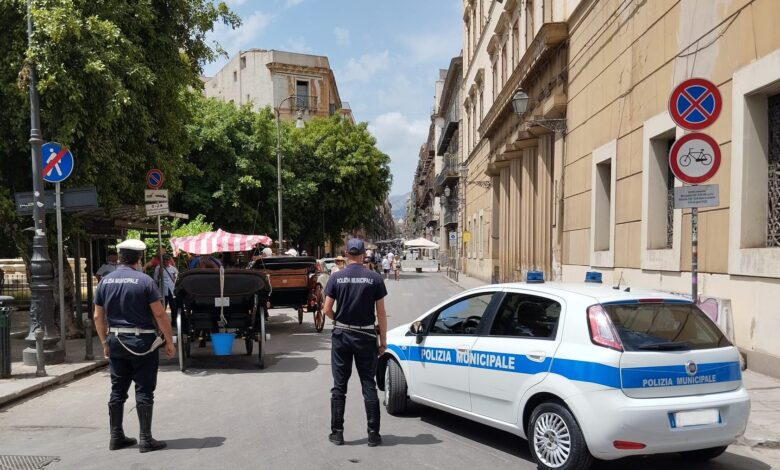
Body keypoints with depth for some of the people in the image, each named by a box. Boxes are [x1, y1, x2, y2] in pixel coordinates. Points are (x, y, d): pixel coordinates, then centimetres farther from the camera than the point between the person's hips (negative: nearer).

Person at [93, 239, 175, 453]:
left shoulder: (105, 281, 5)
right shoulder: (144, 281, -11)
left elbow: (98, 317, 9)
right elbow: (159, 314, -13)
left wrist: (105, 342, 18)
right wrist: (169, 341, -5)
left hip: (116, 342, 5)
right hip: (142, 342, -5)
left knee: (117, 390, 13)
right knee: (144, 391, 1)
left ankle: (116, 437, 20)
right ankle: (145, 439, 3)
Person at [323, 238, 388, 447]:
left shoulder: (336, 278, -4)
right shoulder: (375, 278, -5)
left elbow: (327, 309, -5)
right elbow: (381, 313, -4)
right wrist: (383, 340, 3)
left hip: (341, 335, 1)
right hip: (366, 336, 0)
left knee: (339, 386, 9)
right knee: (369, 385, 7)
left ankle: (337, 432, 14)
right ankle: (373, 434, 9)